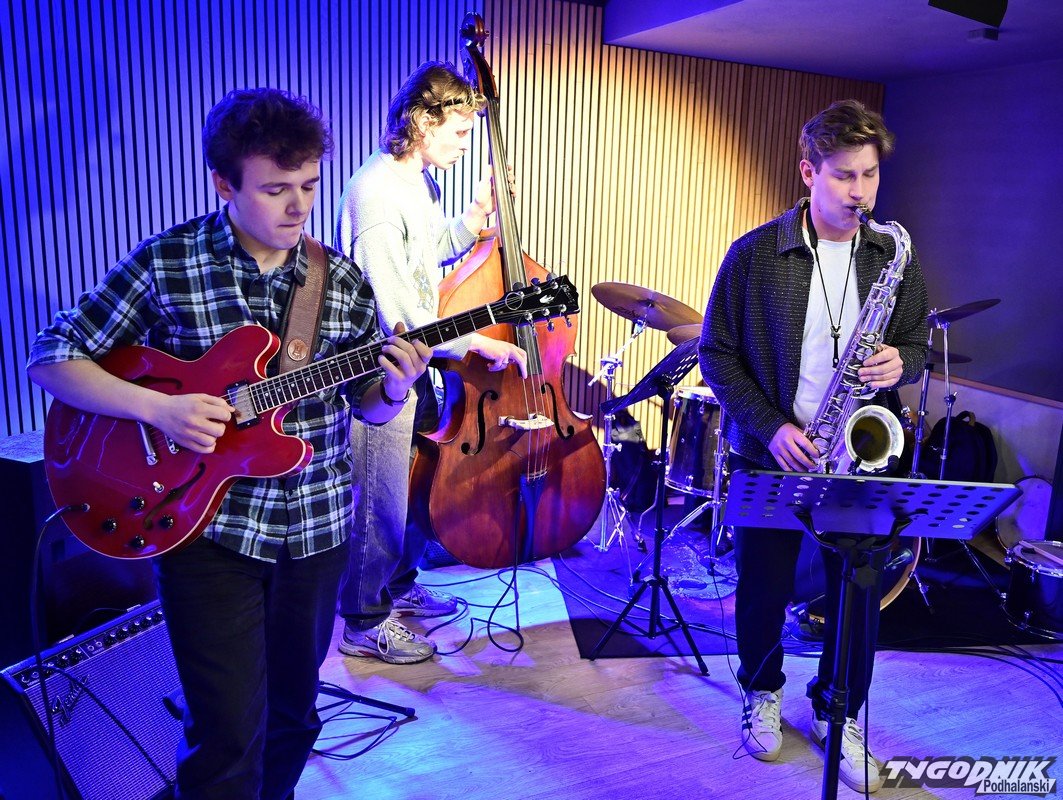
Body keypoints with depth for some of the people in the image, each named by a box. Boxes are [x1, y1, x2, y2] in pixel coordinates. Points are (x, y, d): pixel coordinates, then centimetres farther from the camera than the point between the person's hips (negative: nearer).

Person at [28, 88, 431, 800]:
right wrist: (158, 407, -20)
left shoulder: (342, 279, 0)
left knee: (294, 711, 19)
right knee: (229, 733, -1)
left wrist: (393, 390, -17)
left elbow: (367, 406, 6)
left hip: (318, 525, 4)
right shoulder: (166, 262, -8)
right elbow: (52, 358, -5)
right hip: (207, 525, -3)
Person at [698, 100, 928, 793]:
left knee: (860, 595, 9)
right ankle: (762, 692, 38)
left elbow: (917, 343, 13)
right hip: (771, 455, -2)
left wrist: (900, 364, -12)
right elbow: (718, 352, -4)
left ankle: (839, 713, 33)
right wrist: (770, 426, -13)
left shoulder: (895, 258, 3)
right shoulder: (755, 255, -6)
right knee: (764, 588, 11)